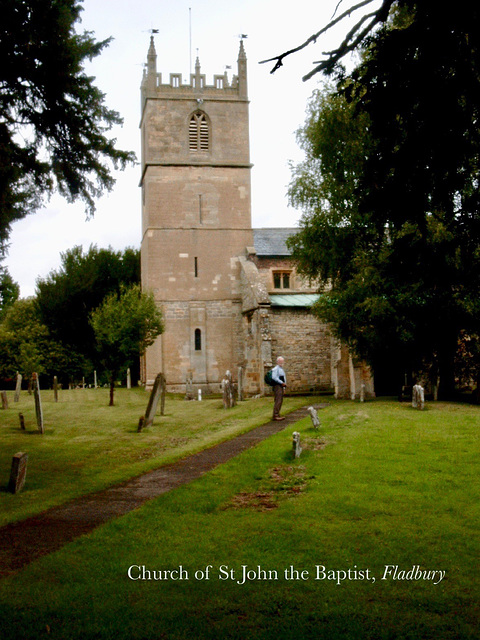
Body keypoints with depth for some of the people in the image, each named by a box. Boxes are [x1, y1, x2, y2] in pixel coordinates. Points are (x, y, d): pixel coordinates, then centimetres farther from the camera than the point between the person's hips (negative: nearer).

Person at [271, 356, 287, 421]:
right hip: (277, 386, -10)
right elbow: (274, 377, -22)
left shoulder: (281, 369, 21)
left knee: (280, 401, 10)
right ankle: (275, 415, -13)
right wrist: (282, 382, -20)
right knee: (277, 401, -13)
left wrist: (284, 388, 21)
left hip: (281, 386, 10)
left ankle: (278, 415, 15)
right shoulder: (275, 369, -10)